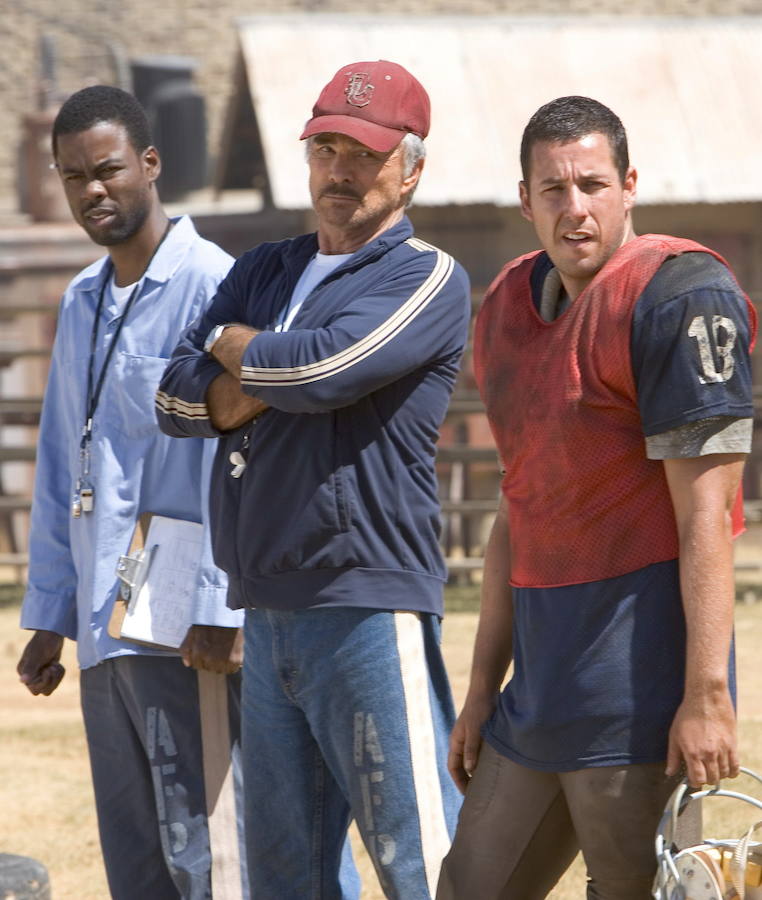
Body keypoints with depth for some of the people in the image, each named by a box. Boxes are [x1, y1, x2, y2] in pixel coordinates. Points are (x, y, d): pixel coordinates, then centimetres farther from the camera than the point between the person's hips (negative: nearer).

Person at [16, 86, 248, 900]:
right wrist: (48, 615, 18)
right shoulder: (81, 304, 17)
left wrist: (219, 607, -18)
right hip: (104, 629, 8)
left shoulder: (210, 287, -8)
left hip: (186, 625, -8)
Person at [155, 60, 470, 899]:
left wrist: (236, 349, 2)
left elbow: (324, 368, -18)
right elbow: (176, 397, 9)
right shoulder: (263, 272, 19)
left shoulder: (427, 279, -3)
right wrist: (276, 382, -8)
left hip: (370, 608, -7)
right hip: (268, 610, 8)